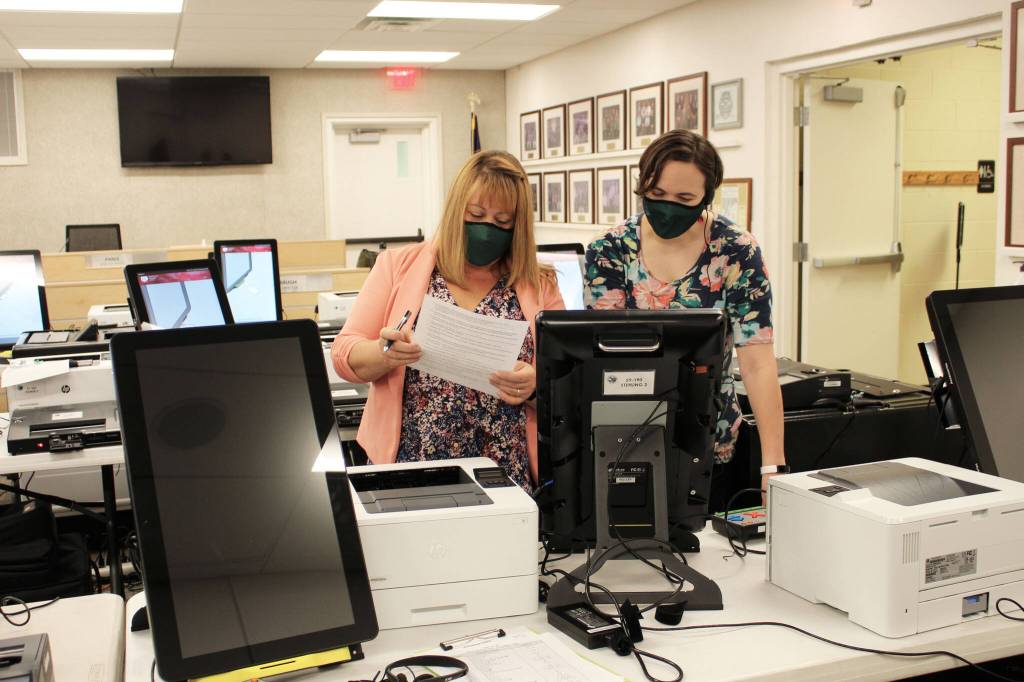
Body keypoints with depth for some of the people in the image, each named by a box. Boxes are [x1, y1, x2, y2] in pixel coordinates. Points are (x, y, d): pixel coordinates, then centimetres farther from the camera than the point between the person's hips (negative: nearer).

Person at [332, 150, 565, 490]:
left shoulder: (539, 285, 9)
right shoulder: (398, 266, 8)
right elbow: (344, 354, 7)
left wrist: (536, 385, -14)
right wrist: (384, 354, -15)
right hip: (409, 465, 0)